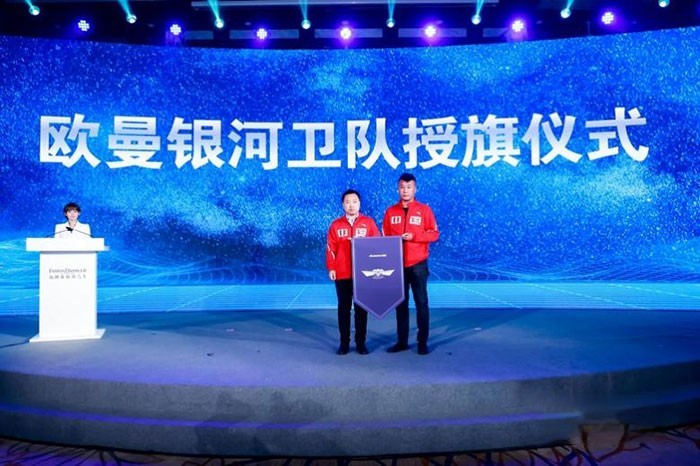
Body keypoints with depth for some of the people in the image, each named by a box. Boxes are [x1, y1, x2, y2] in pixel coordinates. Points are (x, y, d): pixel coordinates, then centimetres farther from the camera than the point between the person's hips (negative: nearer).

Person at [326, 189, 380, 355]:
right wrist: (331, 268, -5)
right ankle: (344, 342, 17)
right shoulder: (336, 225, 4)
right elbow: (331, 248, 2)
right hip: (342, 274, 1)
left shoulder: (369, 223, 2)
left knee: (361, 308, 7)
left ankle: (360, 342, 18)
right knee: (344, 308, 8)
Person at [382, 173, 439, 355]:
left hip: (418, 264, -2)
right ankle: (401, 341, 18)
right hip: (397, 265, 3)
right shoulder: (390, 212, 6)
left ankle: (423, 342, 11)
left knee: (421, 302, 2)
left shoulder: (424, 210, -1)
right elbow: (384, 237, 7)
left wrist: (414, 236, -16)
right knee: (400, 303, 9)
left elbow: (434, 234, -3)